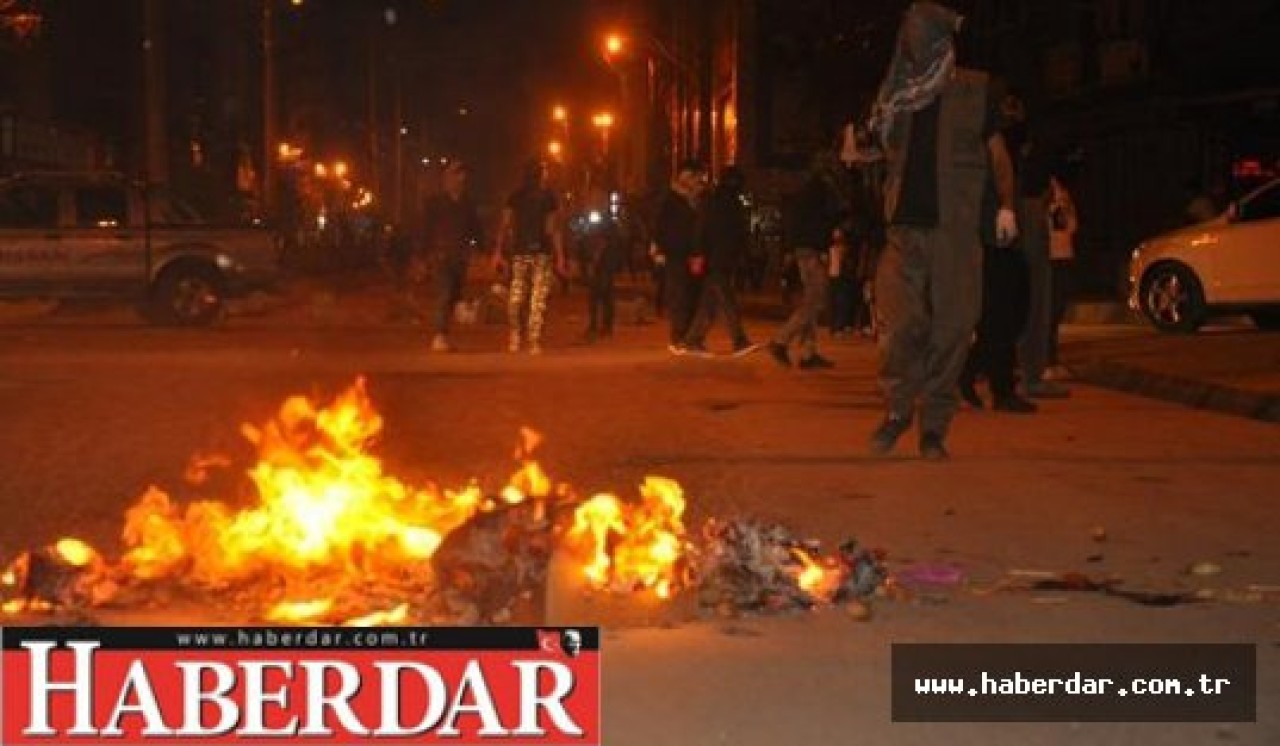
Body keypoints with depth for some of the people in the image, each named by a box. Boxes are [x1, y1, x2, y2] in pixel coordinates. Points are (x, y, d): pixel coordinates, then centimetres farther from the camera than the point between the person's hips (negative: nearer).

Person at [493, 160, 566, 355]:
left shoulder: (515, 197, 5)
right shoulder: (548, 197, -2)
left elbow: (505, 226, 1)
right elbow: (553, 229, -7)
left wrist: (499, 252, 3)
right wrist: (560, 257, -5)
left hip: (519, 252, 3)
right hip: (542, 252, -3)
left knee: (516, 295, 14)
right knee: (538, 298, 0)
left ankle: (515, 338, 9)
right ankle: (534, 342, -5)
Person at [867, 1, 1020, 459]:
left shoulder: (973, 91, 8)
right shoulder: (899, 96, 14)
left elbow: (997, 151, 10)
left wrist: (1005, 205, 1)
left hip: (956, 231, -1)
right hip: (905, 226, 1)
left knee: (951, 327, -2)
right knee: (899, 323, -10)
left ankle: (934, 425, 7)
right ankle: (897, 409, 12)